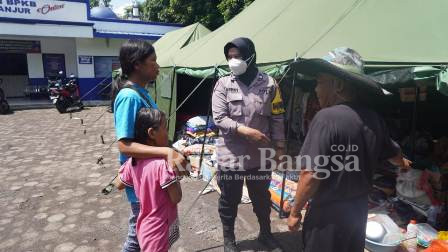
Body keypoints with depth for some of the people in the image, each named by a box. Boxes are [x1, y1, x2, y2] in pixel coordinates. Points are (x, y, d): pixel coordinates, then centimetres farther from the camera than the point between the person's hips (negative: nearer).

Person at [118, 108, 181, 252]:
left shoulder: (132, 162, -6)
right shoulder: (162, 163, -28)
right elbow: (176, 198, -20)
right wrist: (175, 173, -9)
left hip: (145, 230, 7)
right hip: (158, 235, -7)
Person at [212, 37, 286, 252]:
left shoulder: (268, 84, -2)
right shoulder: (223, 84, -5)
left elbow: (277, 119, 3)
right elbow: (218, 118, -10)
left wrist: (279, 146, 3)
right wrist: (245, 130, -22)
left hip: (261, 154, 2)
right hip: (230, 155, -1)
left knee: (262, 197, 20)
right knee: (229, 199, 13)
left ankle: (265, 234, 45)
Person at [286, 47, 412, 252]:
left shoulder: (327, 117, -26)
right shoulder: (373, 118, -1)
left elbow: (311, 175, -28)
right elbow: (393, 153, 17)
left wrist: (295, 212, -13)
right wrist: (403, 163, 40)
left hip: (329, 214, -7)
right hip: (359, 209, 7)